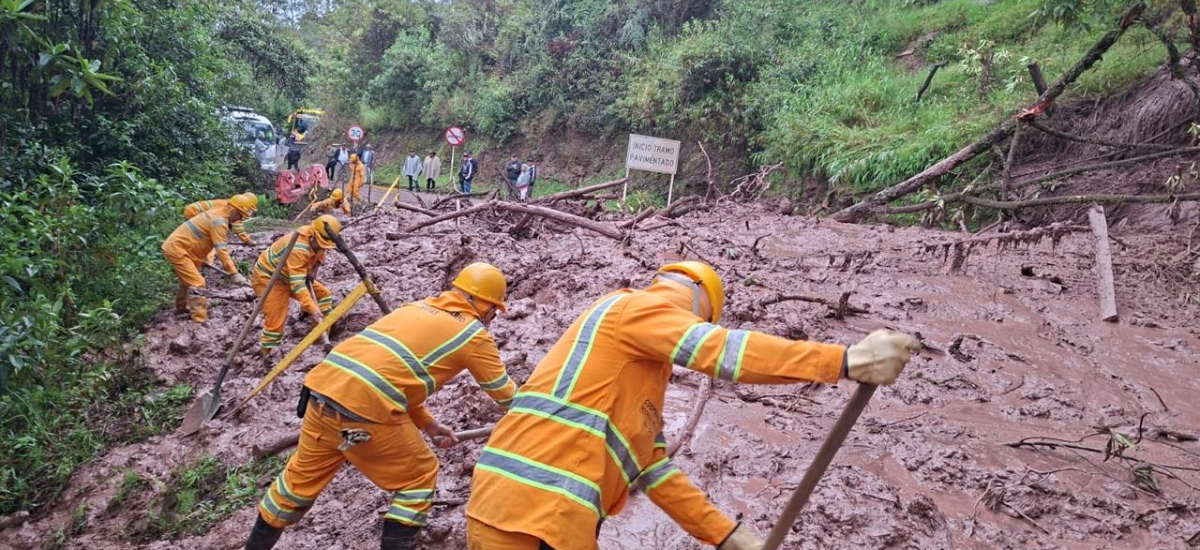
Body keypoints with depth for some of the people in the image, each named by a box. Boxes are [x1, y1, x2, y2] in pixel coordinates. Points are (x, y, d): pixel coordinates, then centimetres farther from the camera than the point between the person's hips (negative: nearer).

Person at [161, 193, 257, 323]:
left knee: (188, 279, 28)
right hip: (177, 249, -11)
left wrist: (203, 258, 34)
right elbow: (222, 251, -27)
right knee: (197, 284, -13)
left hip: (174, 245, 11)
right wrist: (234, 274, -28)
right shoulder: (219, 221, -22)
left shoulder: (217, 213, 9)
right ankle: (200, 320, -15)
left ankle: (181, 306, 48)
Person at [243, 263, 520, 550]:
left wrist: (428, 424, 31)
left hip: (323, 390, 8)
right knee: (419, 478, 14)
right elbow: (504, 392, 16)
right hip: (366, 408, -7)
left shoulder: (419, 307, 25)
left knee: (302, 477, 27)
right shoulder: (474, 334, 6)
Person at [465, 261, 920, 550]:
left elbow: (655, 469, 23)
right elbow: (722, 350, -18)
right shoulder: (635, 306, -3)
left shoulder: (641, 373, 26)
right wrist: (848, 360, -23)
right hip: (533, 511, -9)